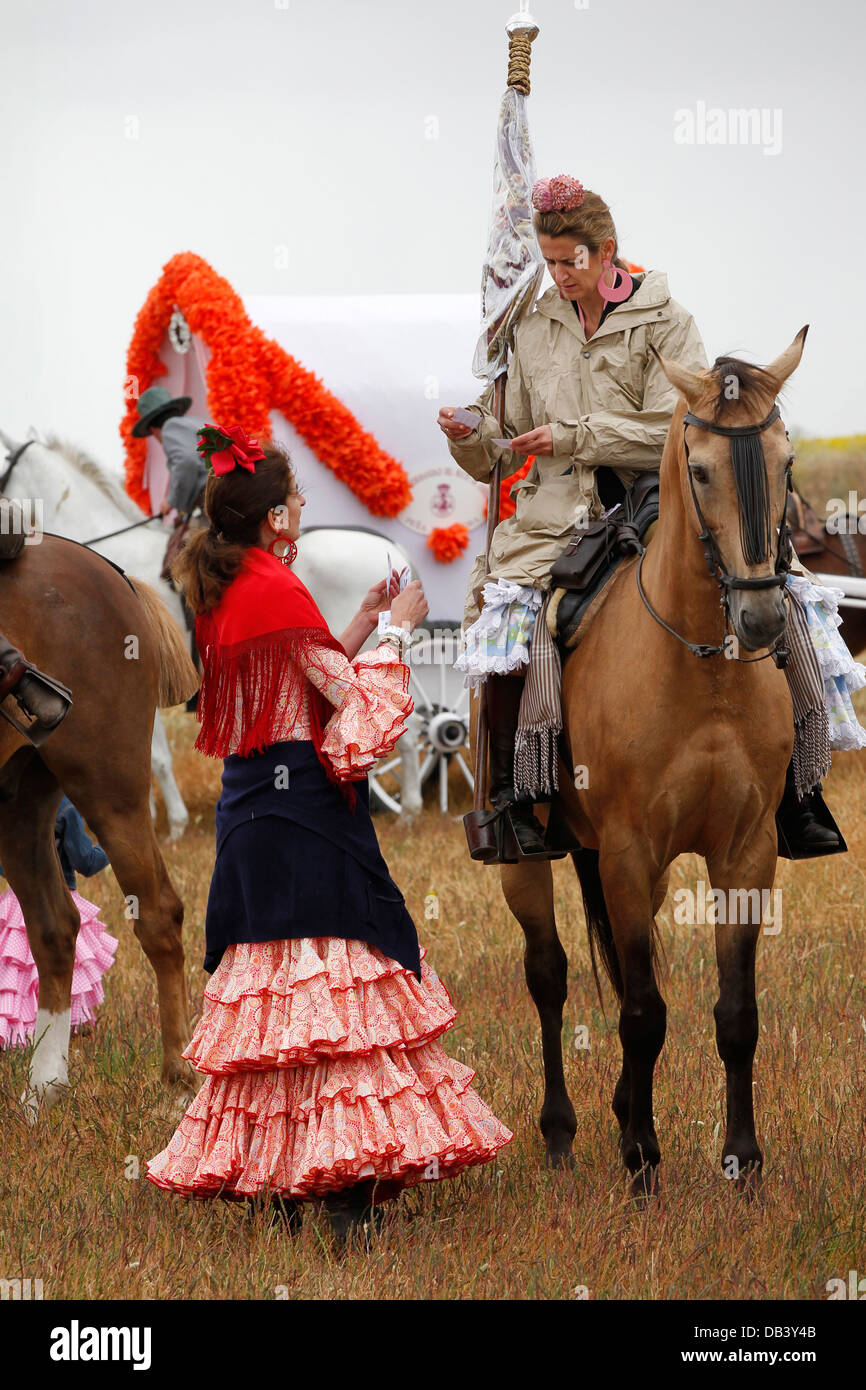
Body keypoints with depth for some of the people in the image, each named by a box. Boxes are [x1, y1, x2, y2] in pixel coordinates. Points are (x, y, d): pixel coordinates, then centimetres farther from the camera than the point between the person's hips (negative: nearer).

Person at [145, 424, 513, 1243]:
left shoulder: (221, 592, 12)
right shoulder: (277, 590, -15)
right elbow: (355, 702, -14)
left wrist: (362, 626, 20)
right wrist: (396, 630, -2)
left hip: (250, 807, 9)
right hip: (306, 810, -9)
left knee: (267, 990, 11)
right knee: (334, 983, -9)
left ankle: (271, 1179, 14)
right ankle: (348, 1188, -12)